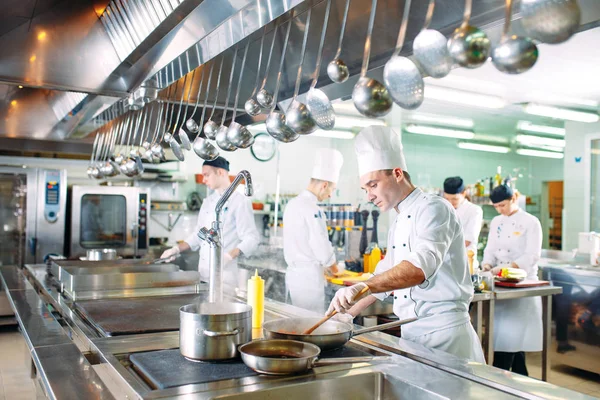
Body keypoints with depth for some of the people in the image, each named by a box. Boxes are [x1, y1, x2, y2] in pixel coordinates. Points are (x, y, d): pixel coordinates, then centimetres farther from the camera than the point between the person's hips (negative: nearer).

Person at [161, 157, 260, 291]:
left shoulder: (240, 201, -8)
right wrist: (177, 249, 8)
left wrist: (229, 256, -26)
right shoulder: (208, 202, 14)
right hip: (203, 273, 6)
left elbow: (251, 239, -14)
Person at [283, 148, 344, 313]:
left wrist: (325, 265, 19)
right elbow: (322, 247, -18)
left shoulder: (293, 203, 10)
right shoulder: (312, 209, -18)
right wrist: (332, 266, 2)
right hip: (309, 276, -9)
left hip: (294, 272, 9)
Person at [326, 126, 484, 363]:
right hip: (411, 331, 8)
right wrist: (349, 312, 19)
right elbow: (386, 276, 25)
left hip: (443, 333, -8)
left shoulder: (433, 209, -13)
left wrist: (363, 287, -41)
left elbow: (421, 266, -30)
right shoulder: (397, 225, 16)